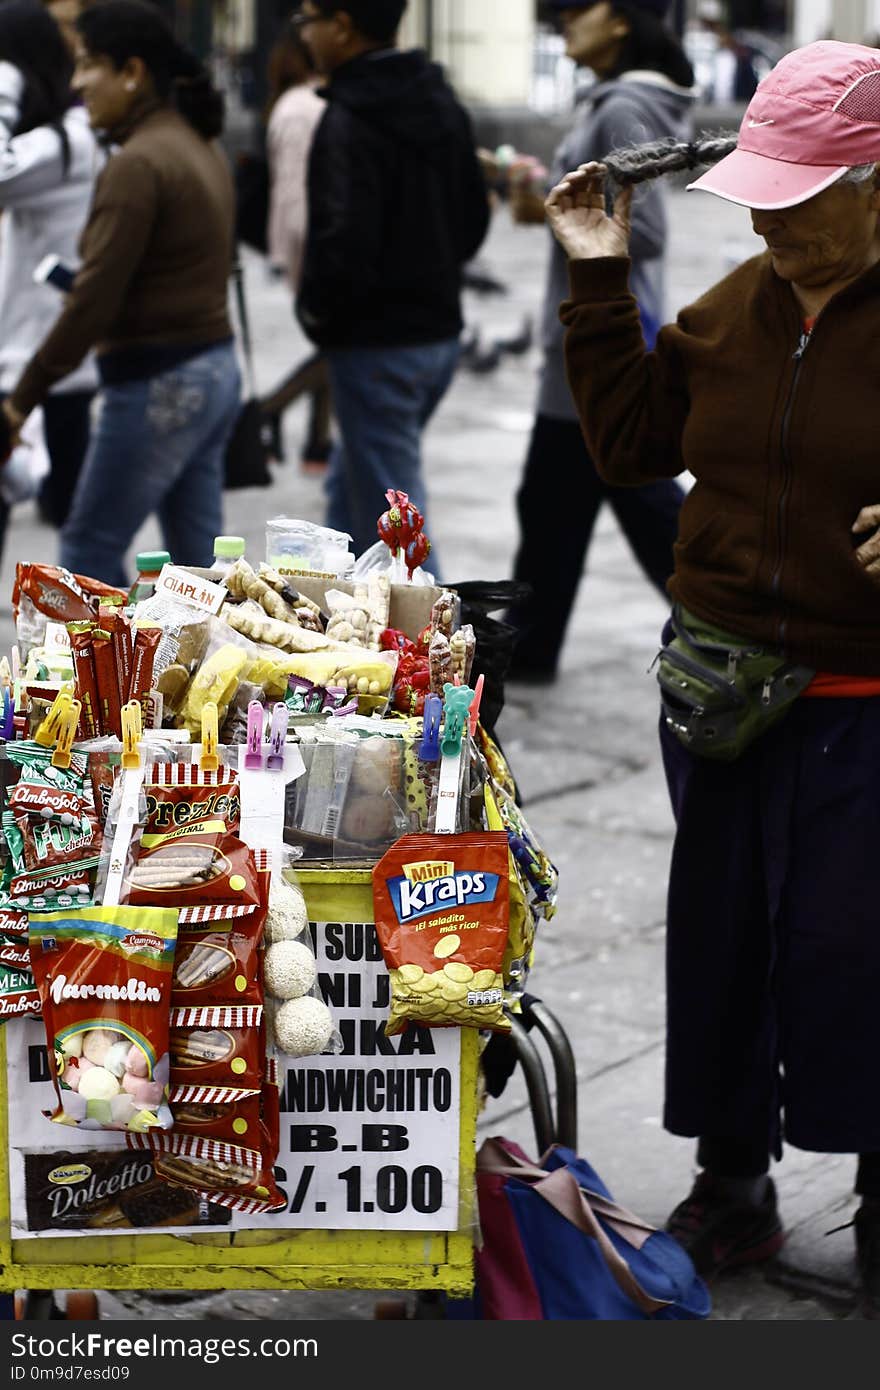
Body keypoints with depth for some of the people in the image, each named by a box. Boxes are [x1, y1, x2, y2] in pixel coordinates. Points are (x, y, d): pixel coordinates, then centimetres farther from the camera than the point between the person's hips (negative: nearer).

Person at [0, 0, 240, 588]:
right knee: (198, 556, 12)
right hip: (216, 371, 9)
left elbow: (94, 298, -20)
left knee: (89, 550, 3)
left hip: (157, 384, -9)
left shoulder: (138, 163, -17)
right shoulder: (201, 146, 11)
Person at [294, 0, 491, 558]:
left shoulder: (349, 119, -19)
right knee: (350, 485, 23)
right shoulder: (441, 102, 9)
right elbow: (474, 216, 16)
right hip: (440, 329, 9)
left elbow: (346, 240, -26)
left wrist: (316, 307, -9)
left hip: (377, 343, -9)